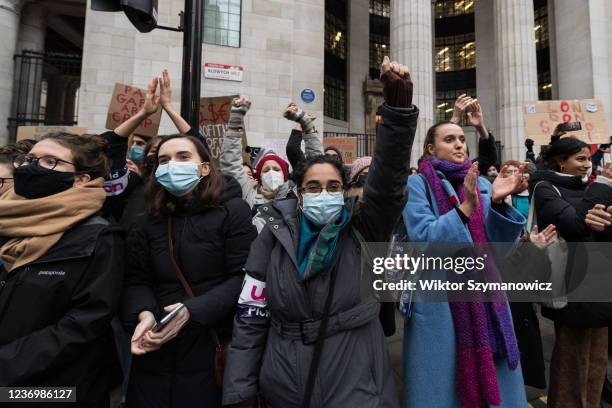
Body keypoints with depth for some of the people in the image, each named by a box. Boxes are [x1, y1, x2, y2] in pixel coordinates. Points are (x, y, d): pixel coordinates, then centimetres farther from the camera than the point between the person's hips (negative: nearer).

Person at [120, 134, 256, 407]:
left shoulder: (233, 212, -9)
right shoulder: (150, 220, 9)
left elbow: (244, 277, -14)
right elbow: (135, 280, 5)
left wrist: (192, 311, -22)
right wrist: (144, 315, -14)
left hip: (213, 345, -4)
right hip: (155, 350, 5)